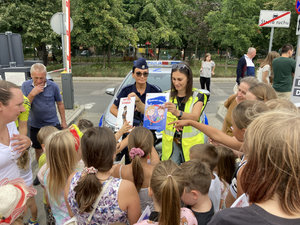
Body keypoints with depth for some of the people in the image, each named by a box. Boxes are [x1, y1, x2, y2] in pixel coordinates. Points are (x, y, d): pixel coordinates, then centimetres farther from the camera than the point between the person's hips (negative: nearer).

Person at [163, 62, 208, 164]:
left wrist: (178, 113, -39)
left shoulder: (197, 96, -3)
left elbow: (195, 117, -20)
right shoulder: (167, 95, 5)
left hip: (191, 143, -1)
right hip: (170, 142, 2)